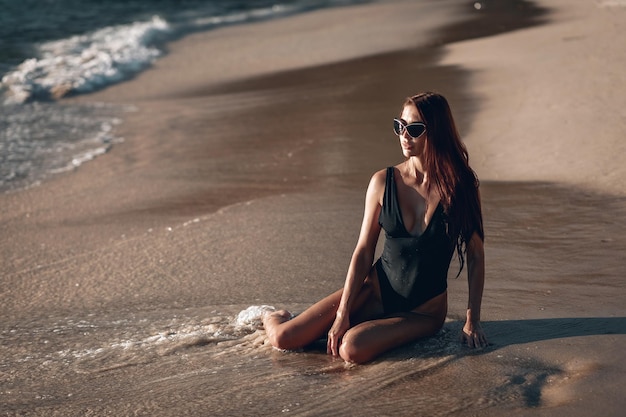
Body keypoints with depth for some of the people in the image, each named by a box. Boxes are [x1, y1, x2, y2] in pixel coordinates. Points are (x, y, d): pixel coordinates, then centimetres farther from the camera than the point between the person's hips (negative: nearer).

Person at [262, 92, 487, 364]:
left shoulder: (459, 187, -12)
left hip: (424, 311, -2)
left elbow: (475, 256, -3)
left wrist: (472, 320, -6)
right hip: (377, 292, 2)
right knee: (283, 338, -10)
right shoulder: (383, 182, -6)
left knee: (352, 349, -31)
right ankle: (274, 318, 27)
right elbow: (363, 251, -2)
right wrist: (342, 313, -9)